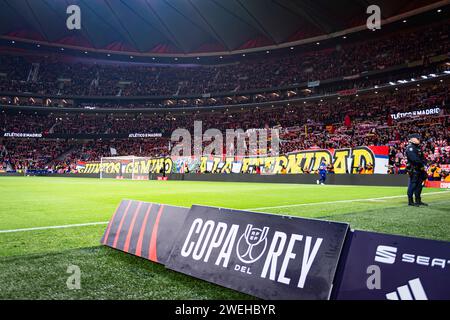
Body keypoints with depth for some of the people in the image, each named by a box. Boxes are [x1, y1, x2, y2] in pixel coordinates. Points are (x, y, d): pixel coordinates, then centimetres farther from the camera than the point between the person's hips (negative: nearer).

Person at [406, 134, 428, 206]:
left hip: (420, 169, 10)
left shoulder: (418, 147, 20)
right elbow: (414, 158, -21)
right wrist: (421, 164, -15)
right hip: (413, 170, -10)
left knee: (419, 184, 12)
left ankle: (418, 201, 20)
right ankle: (410, 201, -1)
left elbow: (422, 157, 19)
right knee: (412, 185, -7)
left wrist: (424, 163, 3)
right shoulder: (410, 148, -11)